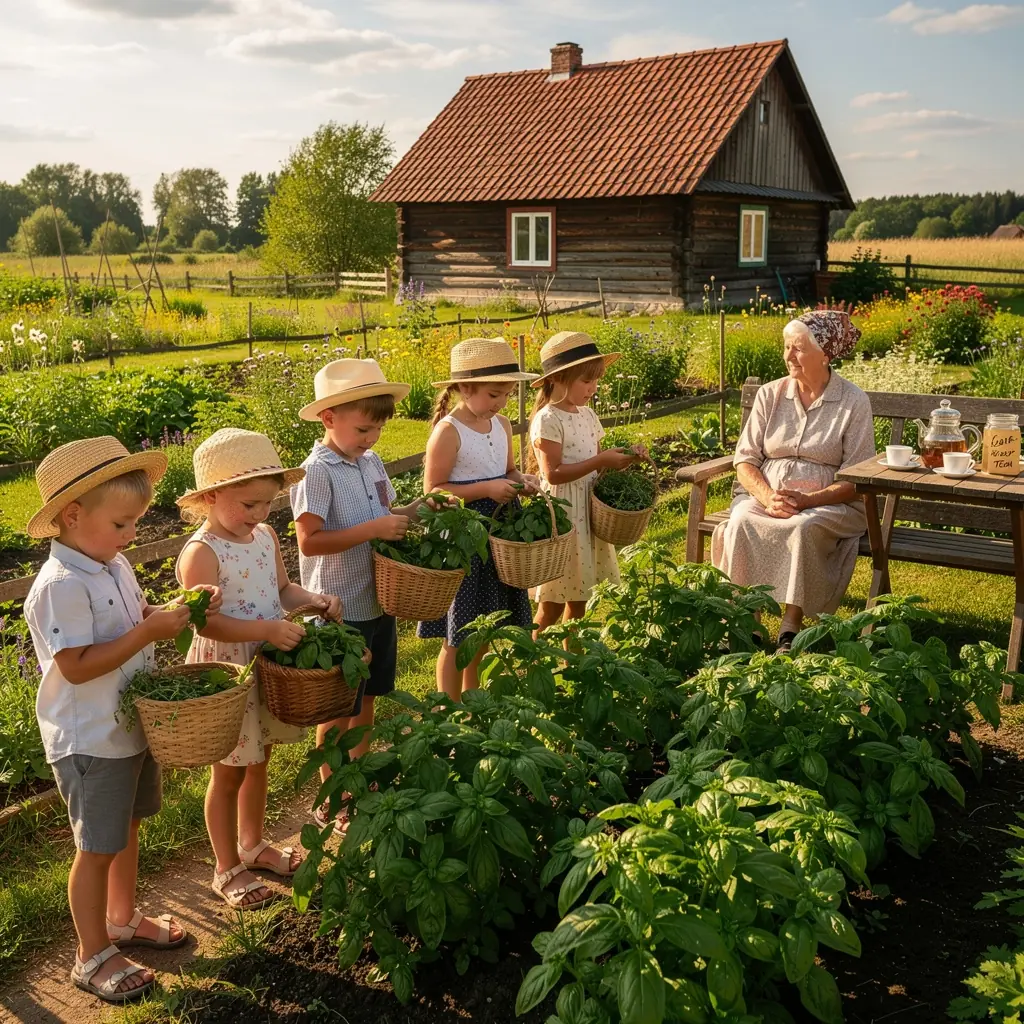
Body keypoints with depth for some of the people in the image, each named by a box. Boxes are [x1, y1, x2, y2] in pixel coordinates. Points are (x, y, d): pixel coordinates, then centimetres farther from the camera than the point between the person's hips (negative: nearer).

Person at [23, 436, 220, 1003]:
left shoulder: (114, 566, 3)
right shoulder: (62, 586, -25)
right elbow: (77, 667, -29)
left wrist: (176, 607, -4)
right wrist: (149, 631, -29)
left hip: (133, 726, 9)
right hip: (90, 741, -9)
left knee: (128, 827, 23)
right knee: (97, 848, 6)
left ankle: (122, 918, 44)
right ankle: (93, 955, 24)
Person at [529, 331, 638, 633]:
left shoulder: (587, 414, 9)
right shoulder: (547, 420, -15)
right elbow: (553, 474, -21)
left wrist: (616, 460, -4)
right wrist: (601, 461, -22)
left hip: (589, 513, 8)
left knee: (579, 596, 15)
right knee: (552, 603, 1)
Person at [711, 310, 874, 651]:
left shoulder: (854, 402, -1)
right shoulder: (770, 395, 8)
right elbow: (745, 460, 4)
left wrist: (805, 500, -20)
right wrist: (768, 497, -16)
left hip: (827, 504, -2)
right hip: (764, 495, 3)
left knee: (804, 528, -36)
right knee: (740, 523, -30)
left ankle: (791, 626, -27)